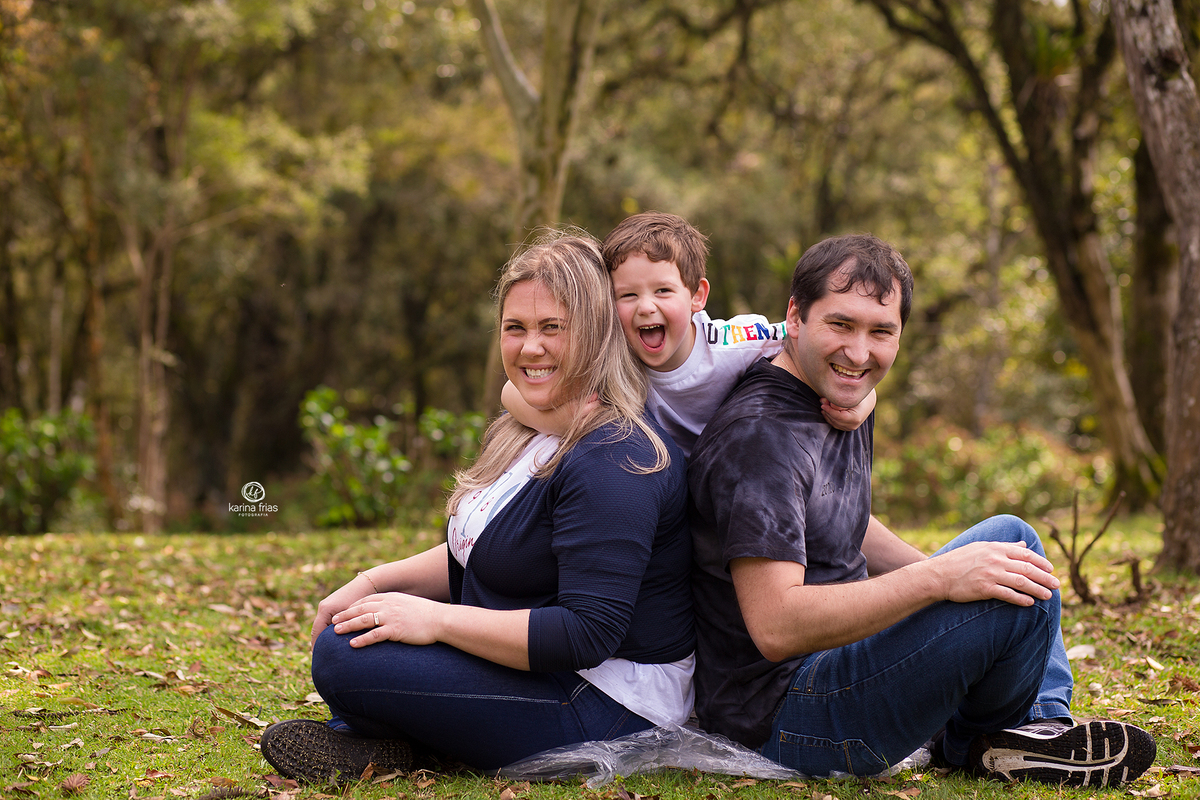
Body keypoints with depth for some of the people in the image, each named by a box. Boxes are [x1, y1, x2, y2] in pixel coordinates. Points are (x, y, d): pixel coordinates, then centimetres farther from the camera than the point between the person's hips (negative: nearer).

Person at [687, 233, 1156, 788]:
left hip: (840, 648, 11)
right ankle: (985, 742, 3)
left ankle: (1046, 719, 10)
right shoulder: (760, 435, -23)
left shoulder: (846, 401, 9)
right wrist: (938, 578, -32)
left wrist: (954, 569, 9)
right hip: (781, 717, -11)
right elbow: (774, 627, -30)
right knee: (1013, 565, -22)